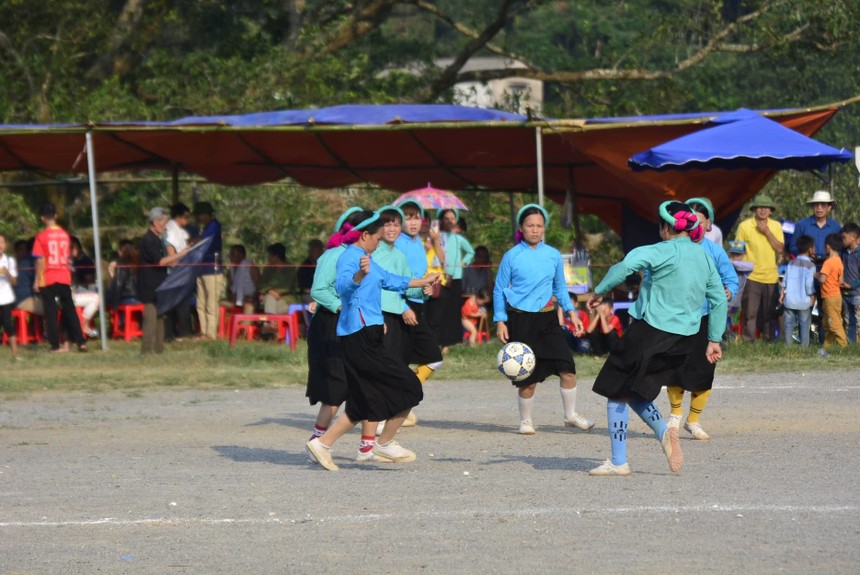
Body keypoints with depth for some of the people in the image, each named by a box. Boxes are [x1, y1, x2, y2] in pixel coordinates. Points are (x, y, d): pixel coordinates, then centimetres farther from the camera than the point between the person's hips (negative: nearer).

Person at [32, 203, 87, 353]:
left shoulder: (42, 236, -9)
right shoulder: (64, 234, 5)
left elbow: (40, 260, -10)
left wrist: (37, 280, -4)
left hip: (48, 279, -4)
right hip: (64, 277, 4)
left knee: (51, 312, 1)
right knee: (69, 309, 11)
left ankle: (55, 345, -2)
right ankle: (80, 342, 8)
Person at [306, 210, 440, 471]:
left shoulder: (364, 260, 21)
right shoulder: (350, 258, -12)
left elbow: (389, 280, 39)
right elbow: (343, 286, -33)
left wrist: (422, 282, 51)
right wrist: (360, 275, -54)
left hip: (364, 337, 11)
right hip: (361, 338, -11)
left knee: (362, 406, 11)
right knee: (409, 388, -7)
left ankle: (322, 444, 10)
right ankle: (384, 445, 2)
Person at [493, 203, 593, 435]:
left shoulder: (553, 255, 7)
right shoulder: (512, 256, -2)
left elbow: (560, 287, 18)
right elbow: (499, 290, 3)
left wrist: (571, 311, 6)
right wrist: (500, 321, -4)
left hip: (547, 318, 3)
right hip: (520, 320, -3)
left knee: (567, 367, -8)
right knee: (528, 377, -2)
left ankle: (571, 416, 9)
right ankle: (525, 421, 18)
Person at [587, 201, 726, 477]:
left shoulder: (666, 251, -11)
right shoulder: (704, 257, 11)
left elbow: (627, 264, -27)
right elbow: (719, 300, 16)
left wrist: (600, 290, -16)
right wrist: (714, 340, 22)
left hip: (650, 330, -7)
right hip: (682, 339, 7)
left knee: (617, 392, 6)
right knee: (635, 391, 22)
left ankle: (618, 462, 5)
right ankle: (663, 431, -4)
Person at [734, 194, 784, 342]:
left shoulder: (776, 226, 7)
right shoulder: (744, 226, -2)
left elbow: (779, 249, -2)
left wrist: (767, 232, -10)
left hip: (771, 278, 3)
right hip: (751, 276, -3)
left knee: (769, 313, 11)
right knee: (750, 313, -5)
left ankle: (769, 340, 20)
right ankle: (748, 341, 0)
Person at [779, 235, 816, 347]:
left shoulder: (791, 263, 7)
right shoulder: (810, 266, -8)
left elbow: (785, 280, 7)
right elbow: (809, 284, -13)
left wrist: (782, 294, 15)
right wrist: (812, 297, -3)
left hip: (789, 300, 4)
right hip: (804, 301, -4)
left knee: (789, 324, 7)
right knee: (804, 325, 3)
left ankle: (788, 345, 7)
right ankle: (804, 346, 2)